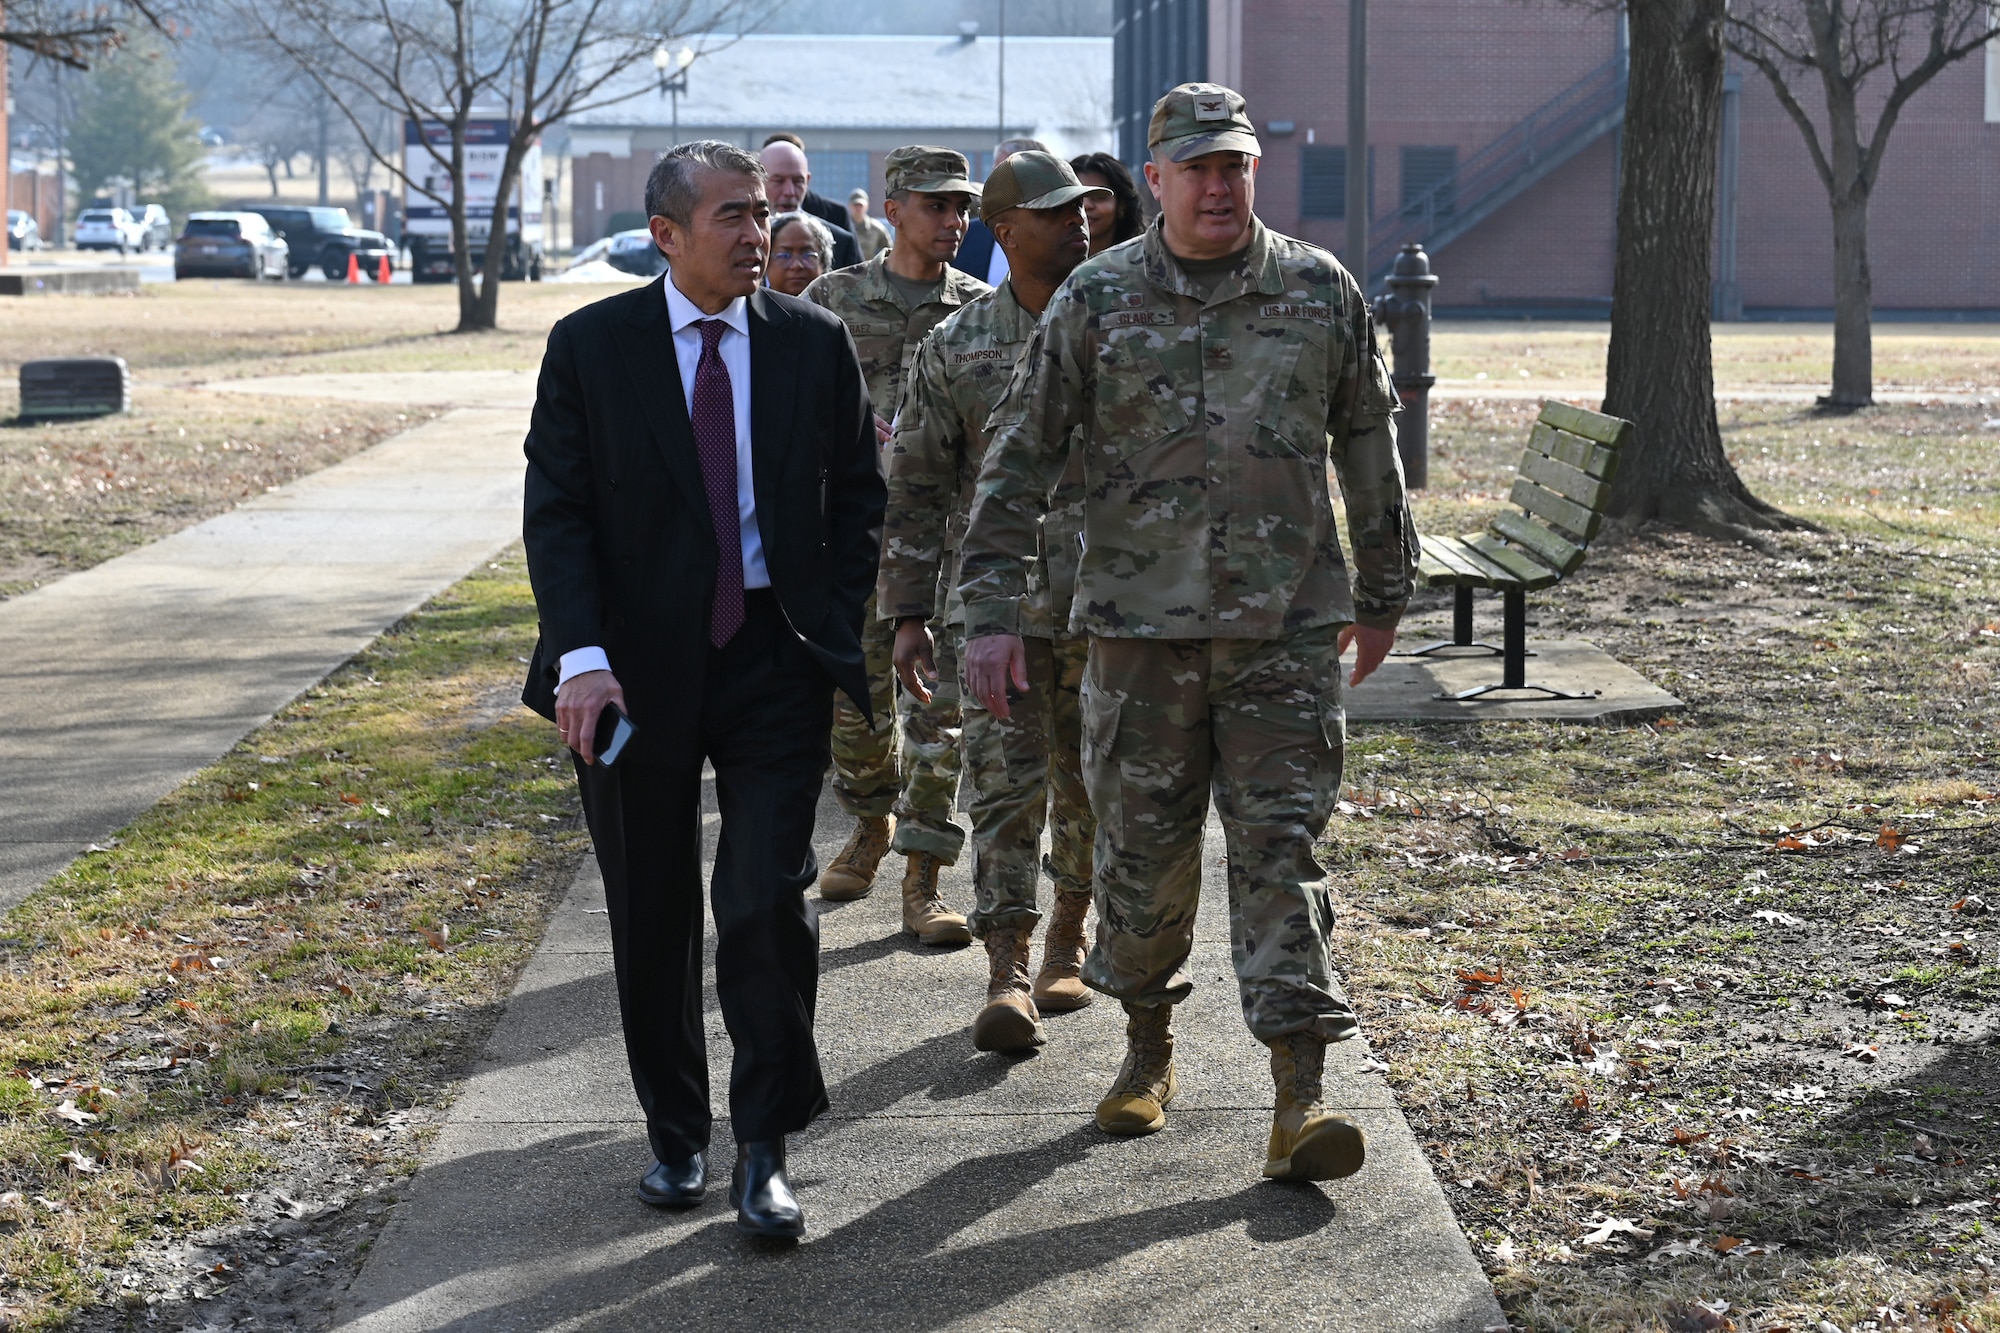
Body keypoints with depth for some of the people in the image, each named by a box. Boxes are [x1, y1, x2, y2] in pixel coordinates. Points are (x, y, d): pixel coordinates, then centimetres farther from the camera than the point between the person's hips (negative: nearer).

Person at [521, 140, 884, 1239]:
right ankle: (675, 1135, 27)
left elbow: (858, 498, 9)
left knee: (767, 901, -9)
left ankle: (762, 1152, 2)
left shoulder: (814, 343, 3)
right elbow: (556, 513, -6)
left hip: (775, 658, 0)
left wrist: (840, 634, 0)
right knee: (653, 914, 10)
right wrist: (581, 655, -17)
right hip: (638, 666, 0)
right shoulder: (589, 347, -2)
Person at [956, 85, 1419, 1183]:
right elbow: (1018, 460, 2)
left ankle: (1300, 1098, -6)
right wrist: (991, 613, -4)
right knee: (1141, 848, 8)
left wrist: (1381, 596, 18)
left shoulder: (1321, 293, 5)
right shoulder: (1097, 300, 1)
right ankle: (1148, 1049, 29)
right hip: (1139, 626, 0)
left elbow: (1368, 451, 14)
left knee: (1280, 846, -4)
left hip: (1287, 629, 0)